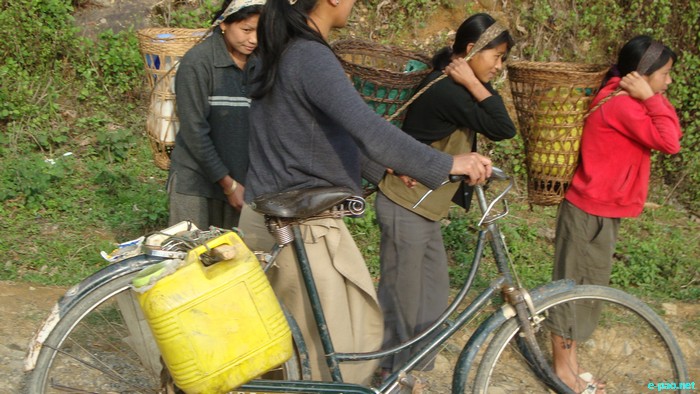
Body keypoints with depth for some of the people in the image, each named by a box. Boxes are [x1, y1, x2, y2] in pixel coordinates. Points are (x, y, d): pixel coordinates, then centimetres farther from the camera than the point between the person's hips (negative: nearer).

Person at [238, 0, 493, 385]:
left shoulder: (284, 51, 11)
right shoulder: (311, 57, -19)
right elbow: (369, 130, -30)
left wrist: (382, 170, 22)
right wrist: (447, 164, -23)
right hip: (302, 226, -10)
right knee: (339, 350, 3)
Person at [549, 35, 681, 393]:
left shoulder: (624, 101, 12)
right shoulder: (622, 103, -19)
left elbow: (671, 134, 11)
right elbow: (670, 142, -26)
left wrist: (653, 98, -1)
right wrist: (650, 98, -19)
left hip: (601, 210, 10)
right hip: (591, 212, -10)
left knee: (586, 287, 17)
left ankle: (570, 363, 29)